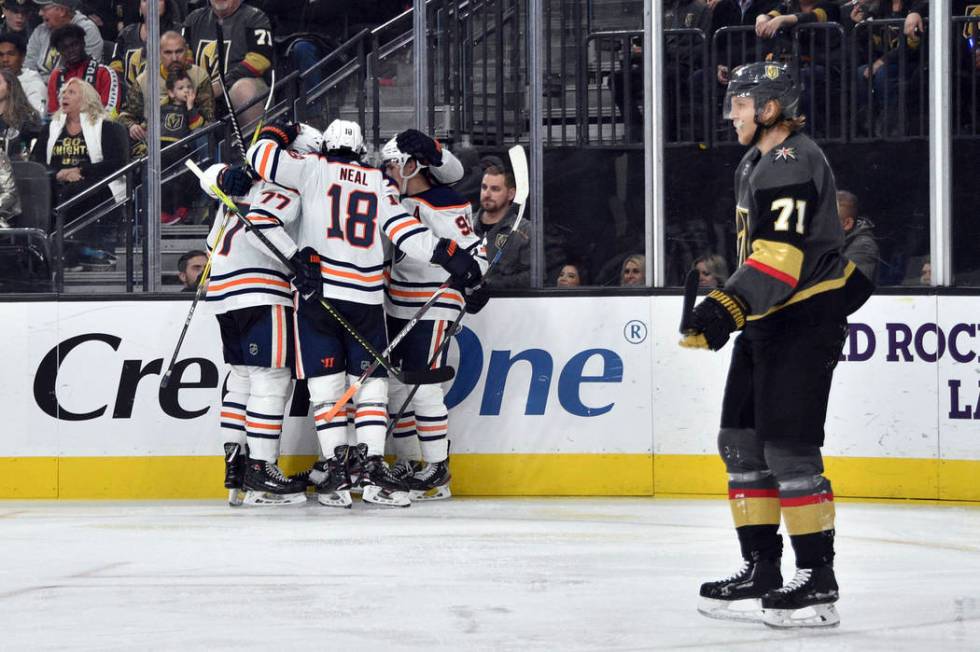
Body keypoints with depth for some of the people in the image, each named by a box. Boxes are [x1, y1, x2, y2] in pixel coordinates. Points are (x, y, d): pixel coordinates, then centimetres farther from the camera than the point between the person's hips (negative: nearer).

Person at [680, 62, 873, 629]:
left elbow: (782, 252, -28)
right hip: (768, 323, 11)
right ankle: (761, 573, 16)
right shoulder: (757, 163, 18)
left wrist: (729, 307, -35)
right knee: (742, 443, 10)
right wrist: (728, 310, 28)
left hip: (805, 321, -11)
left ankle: (818, 584, -9)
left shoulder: (795, 162, -17)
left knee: (789, 450, -13)